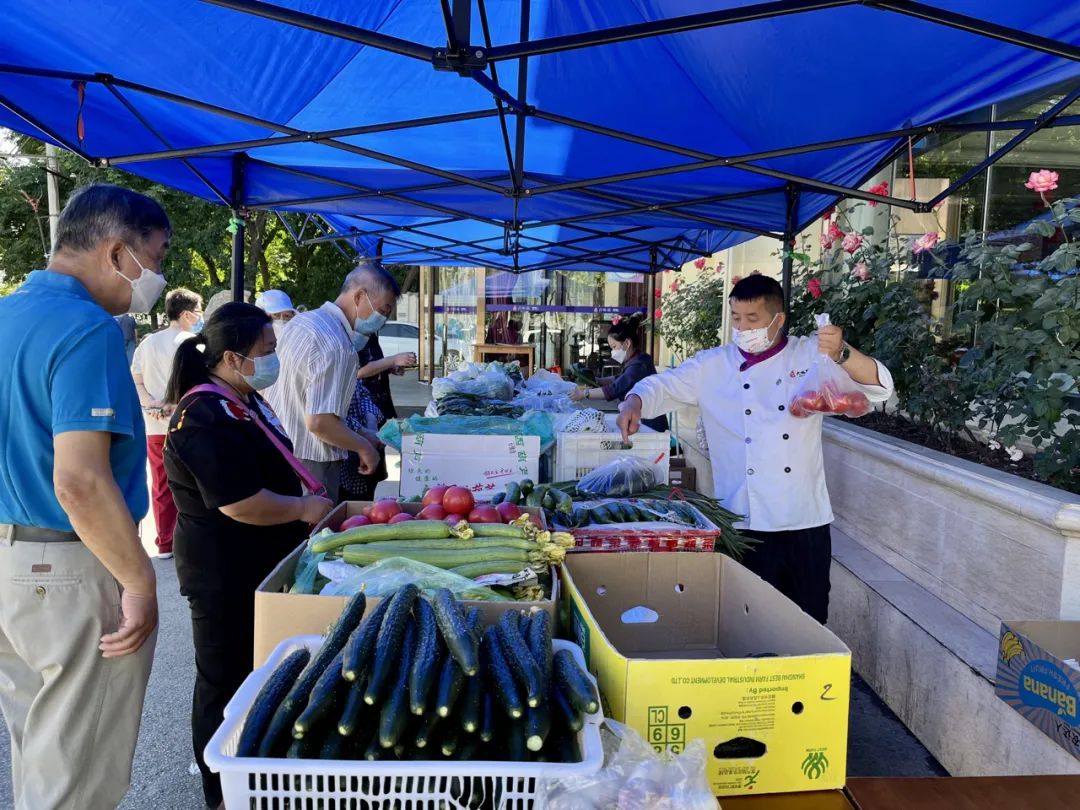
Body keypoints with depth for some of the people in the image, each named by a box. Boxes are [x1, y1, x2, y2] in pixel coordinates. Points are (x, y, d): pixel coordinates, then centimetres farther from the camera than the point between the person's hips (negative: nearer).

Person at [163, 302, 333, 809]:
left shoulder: (245, 401, 8)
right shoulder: (207, 418, -25)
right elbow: (240, 504, -29)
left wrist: (306, 503, 11)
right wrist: (305, 509, -16)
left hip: (257, 566, 10)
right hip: (225, 576, -10)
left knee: (255, 673, 23)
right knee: (226, 682, 7)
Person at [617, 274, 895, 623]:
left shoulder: (811, 356, 3)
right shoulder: (713, 365, 6)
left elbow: (879, 386, -4)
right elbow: (662, 385, 8)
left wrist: (842, 353, -24)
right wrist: (634, 403, -14)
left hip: (805, 523, 0)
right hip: (743, 524, 0)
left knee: (808, 623, 10)